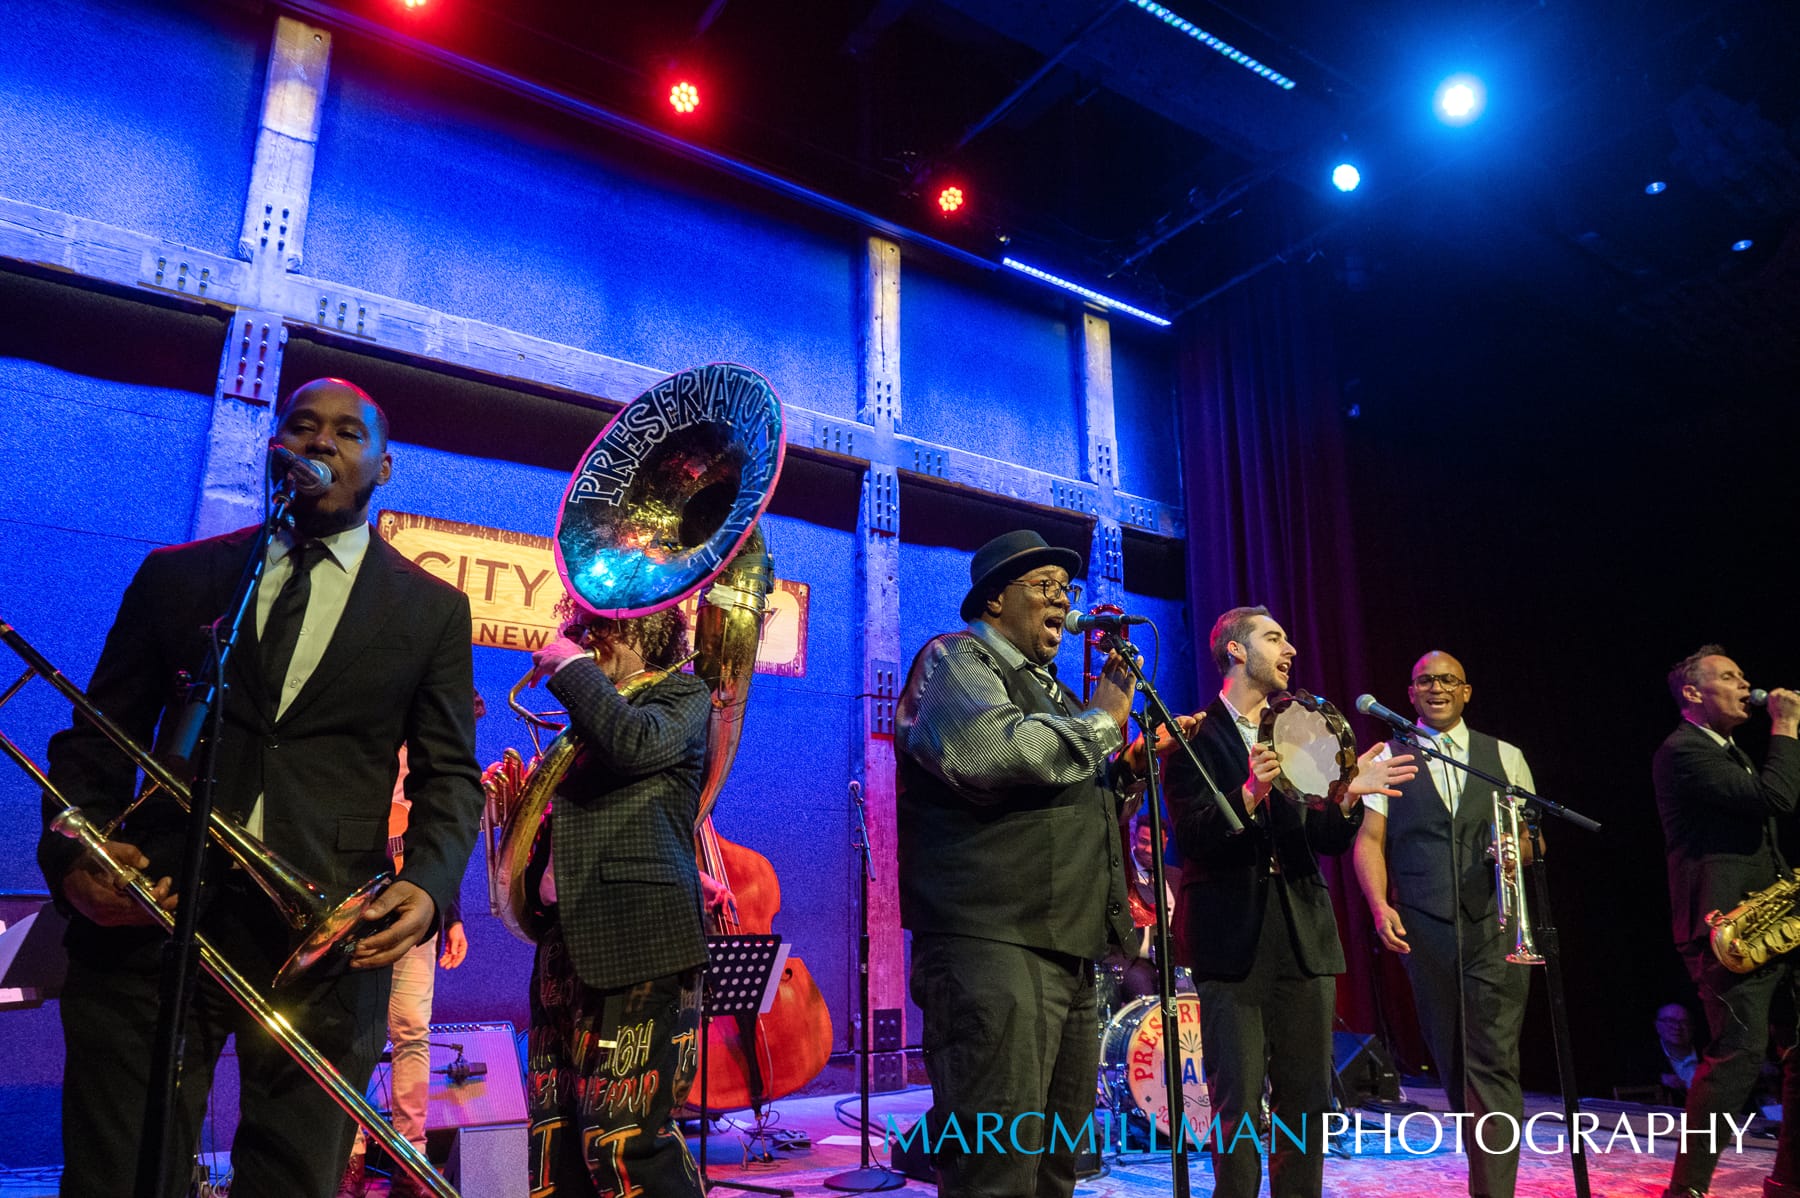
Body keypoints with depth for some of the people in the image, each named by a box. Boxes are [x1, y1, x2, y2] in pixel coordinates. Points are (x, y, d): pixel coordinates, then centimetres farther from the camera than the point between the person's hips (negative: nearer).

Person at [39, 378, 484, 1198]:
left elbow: (450, 773, 6)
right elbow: (96, 736, 12)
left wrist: (428, 883, -11)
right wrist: (72, 853, -6)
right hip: (150, 916, 1)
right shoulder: (174, 577, 13)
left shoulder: (433, 610, 9)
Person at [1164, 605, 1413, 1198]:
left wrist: (1349, 797, -9)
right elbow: (1190, 838, -13)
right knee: (1239, 1107, 0)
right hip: (1232, 937, -5)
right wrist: (1248, 797, -28)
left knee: (1307, 1100, 11)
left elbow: (1328, 841, 10)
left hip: (1303, 937, 6)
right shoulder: (1195, 735, -3)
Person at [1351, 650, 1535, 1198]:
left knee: (1494, 1062, -7)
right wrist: (1379, 905, -12)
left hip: (1497, 924, 0)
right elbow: (1369, 838, 1)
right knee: (1451, 1061, 11)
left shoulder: (1505, 756, 11)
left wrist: (1518, 848, -11)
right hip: (1425, 927, 0)